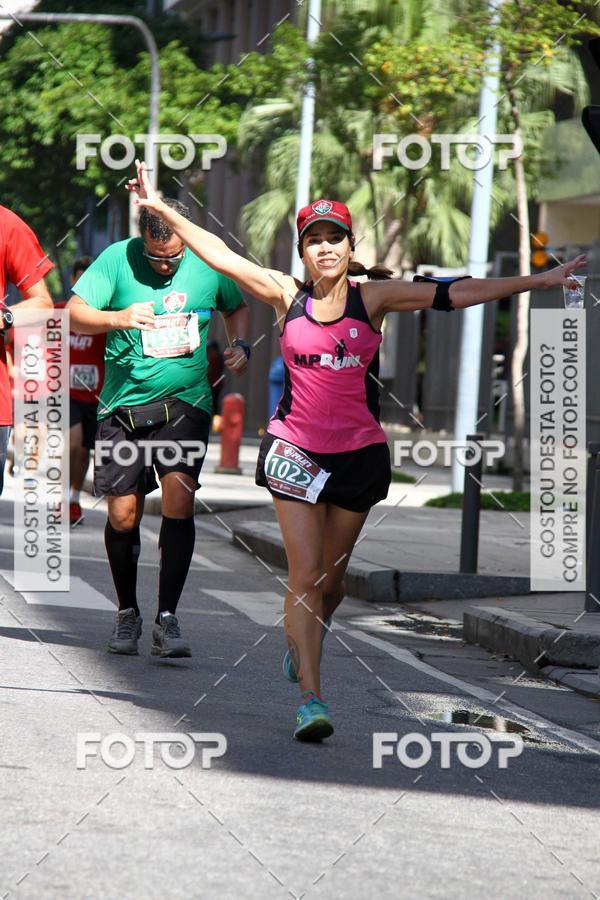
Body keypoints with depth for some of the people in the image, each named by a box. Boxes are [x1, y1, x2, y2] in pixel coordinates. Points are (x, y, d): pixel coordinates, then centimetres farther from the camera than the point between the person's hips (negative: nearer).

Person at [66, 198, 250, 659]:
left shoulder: (207, 263, 1)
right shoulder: (117, 259, -6)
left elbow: (237, 306, 21)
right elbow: (75, 314, -14)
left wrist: (240, 345, 1)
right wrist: (118, 318, -33)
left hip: (186, 402, 0)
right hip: (124, 406, 0)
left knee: (179, 498, -19)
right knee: (123, 517, 3)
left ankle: (167, 619, -15)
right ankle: (127, 613, 25)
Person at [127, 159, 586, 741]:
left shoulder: (373, 297, -1)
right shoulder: (287, 296, 0)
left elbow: (453, 294, -3)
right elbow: (220, 255, 1)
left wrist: (535, 282, -6)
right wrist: (161, 209, -3)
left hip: (359, 452, 1)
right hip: (295, 448, -1)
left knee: (332, 578, 9)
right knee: (305, 575, -9)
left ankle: (303, 641, 41)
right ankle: (310, 698, -9)